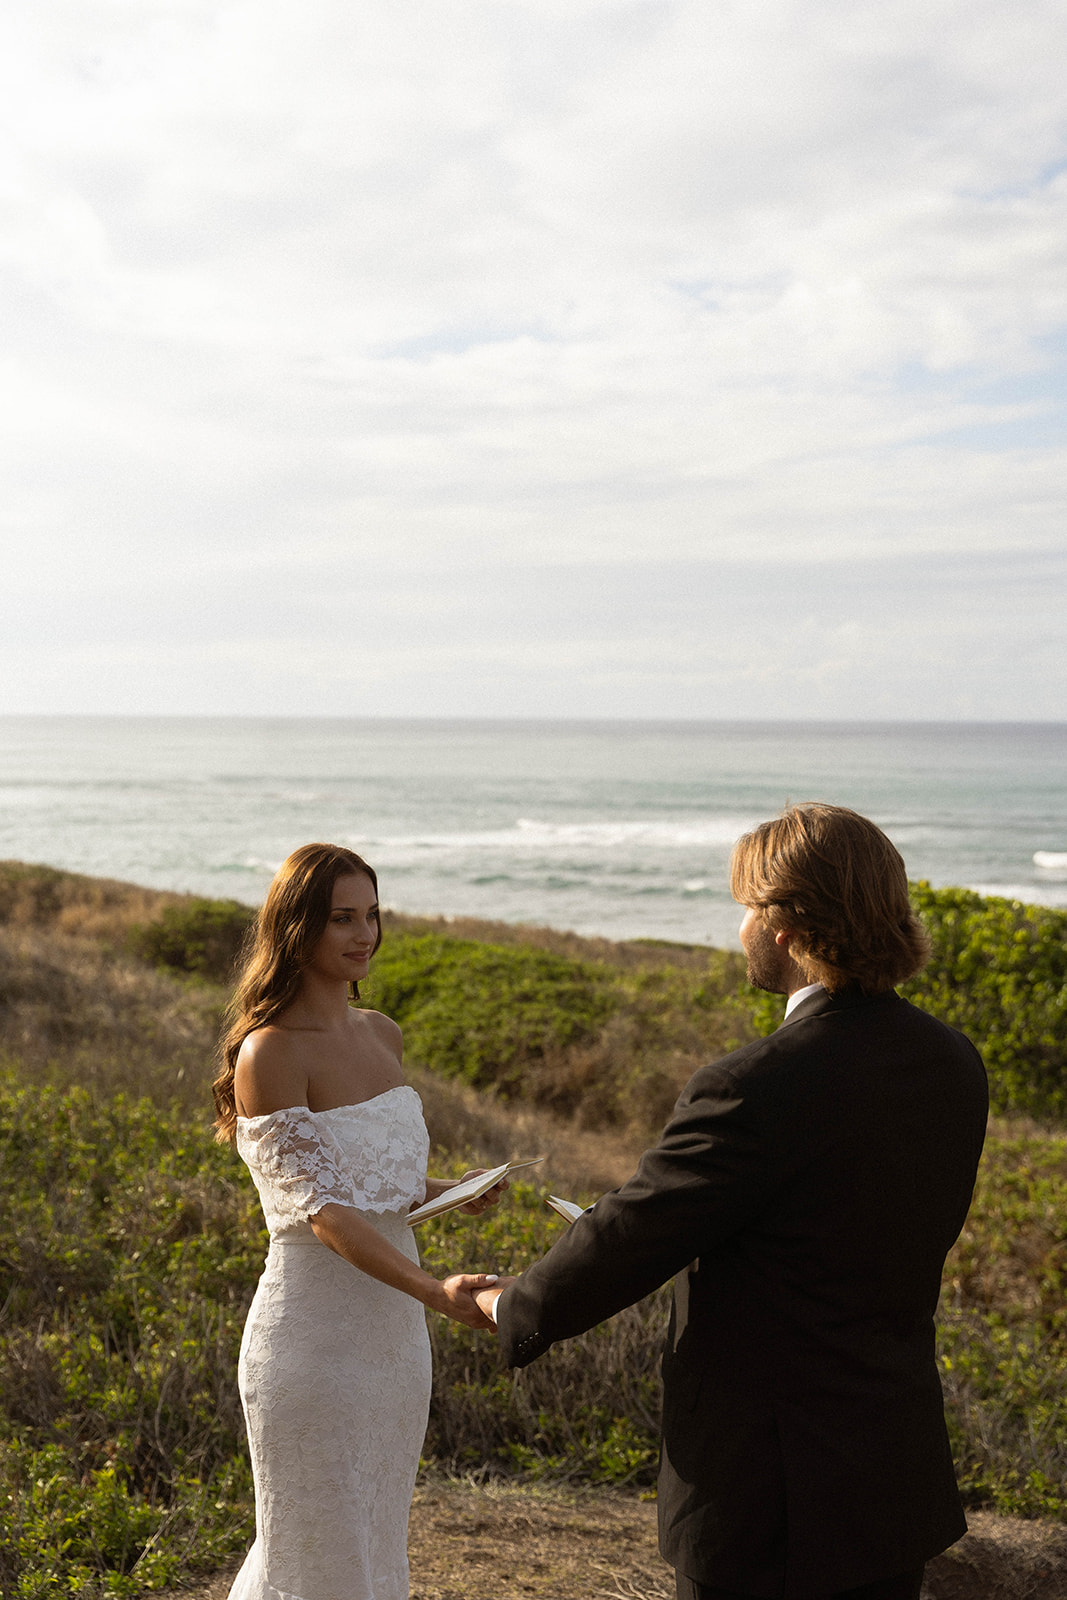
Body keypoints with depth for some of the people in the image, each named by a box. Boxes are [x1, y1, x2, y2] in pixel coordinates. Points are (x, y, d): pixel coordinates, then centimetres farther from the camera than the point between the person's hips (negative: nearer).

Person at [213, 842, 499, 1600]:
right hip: (316, 1329, -7)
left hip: (392, 1328, 7)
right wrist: (434, 1290, -35)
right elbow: (319, 1206, -24)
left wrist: (452, 1192, -2)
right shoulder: (268, 1052, -16)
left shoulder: (382, 1034, 7)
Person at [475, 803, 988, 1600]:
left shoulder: (755, 1089, -25)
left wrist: (516, 1306, 4)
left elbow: (625, 1241, -15)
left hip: (768, 1494, -7)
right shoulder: (955, 1063, -3)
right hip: (902, 1474, 7)